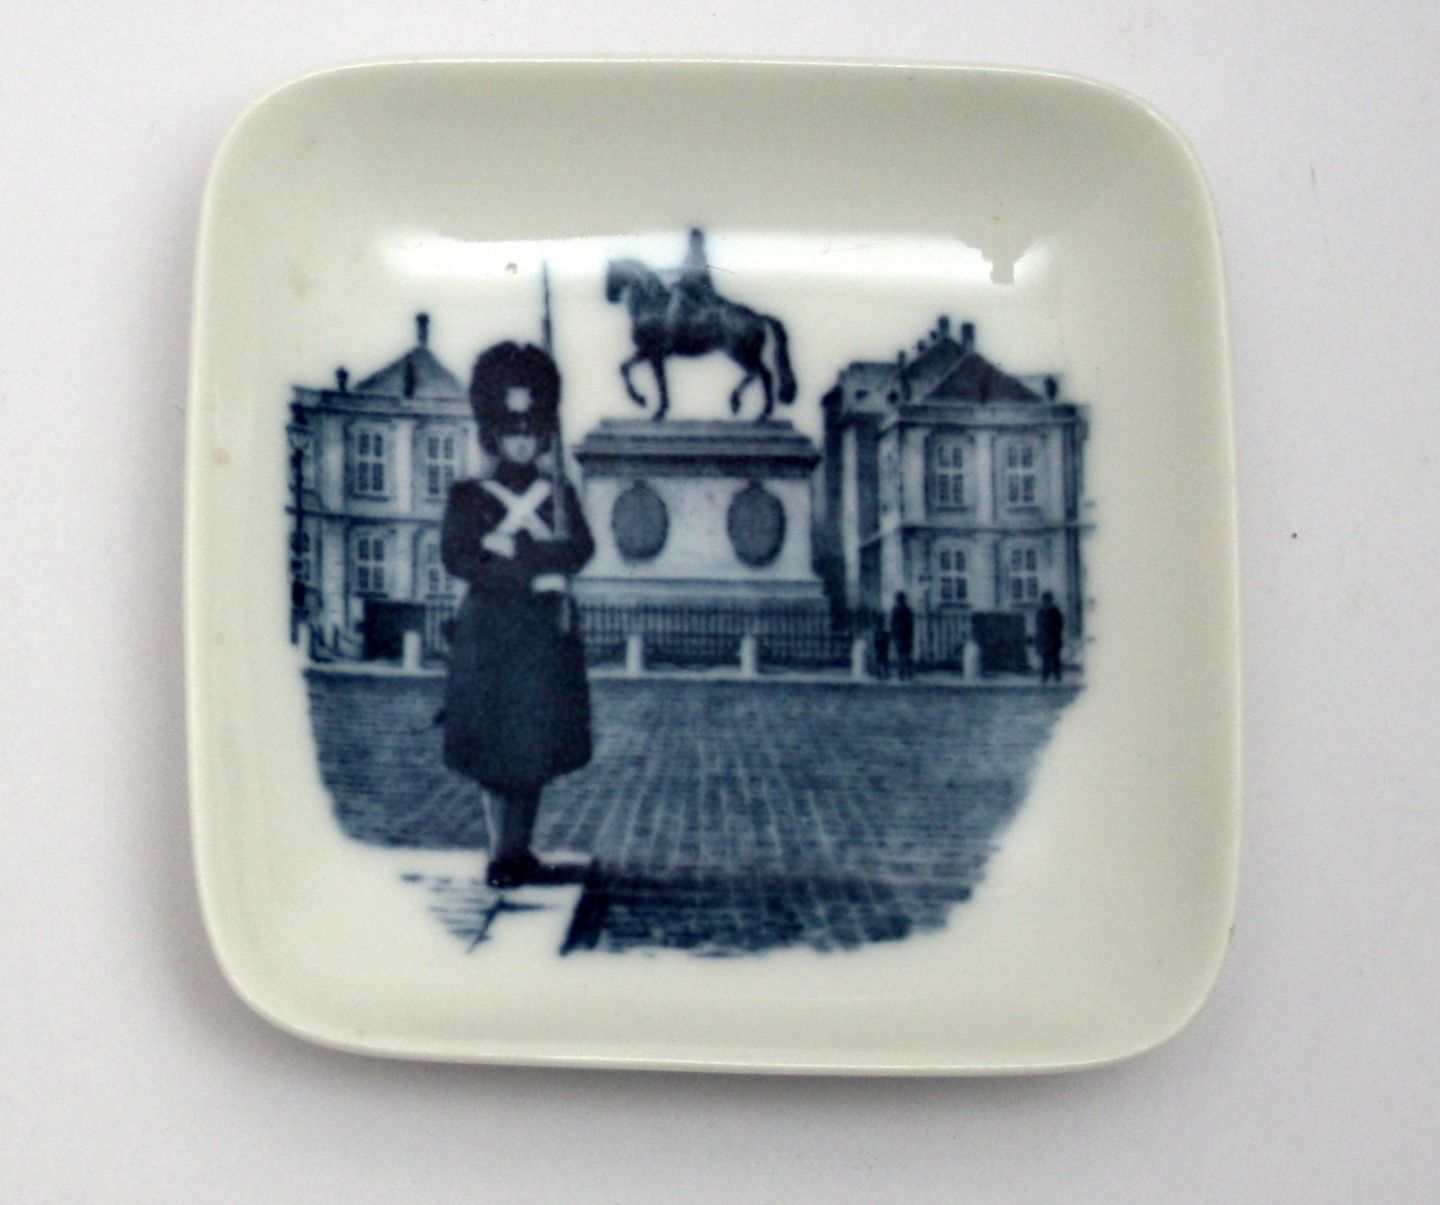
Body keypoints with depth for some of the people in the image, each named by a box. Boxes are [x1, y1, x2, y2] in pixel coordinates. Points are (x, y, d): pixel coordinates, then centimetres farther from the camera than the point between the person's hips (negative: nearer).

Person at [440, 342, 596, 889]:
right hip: (492, 632, -4)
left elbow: (581, 548, 2)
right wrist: (530, 578, -14)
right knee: (500, 747, -6)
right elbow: (457, 558, -9)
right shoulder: (470, 496, 3)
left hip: (548, 634, 4)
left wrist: (519, 553, -12)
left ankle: (516, 854, 13)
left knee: (537, 747, 5)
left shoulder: (559, 494, 14)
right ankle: (505, 855, -1)